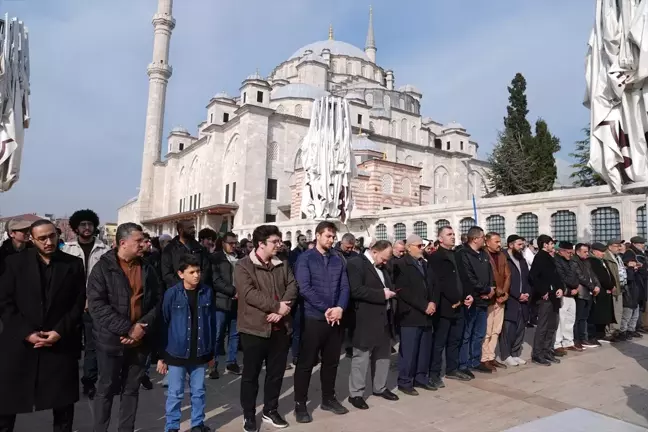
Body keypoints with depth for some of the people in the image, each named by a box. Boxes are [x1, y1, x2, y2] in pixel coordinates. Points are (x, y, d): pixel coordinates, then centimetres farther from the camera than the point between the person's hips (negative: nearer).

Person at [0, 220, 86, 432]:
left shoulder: (74, 264, 2)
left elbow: (79, 304, 1)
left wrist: (60, 331, -11)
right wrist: (27, 332, -11)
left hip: (60, 343, 0)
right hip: (20, 343, 0)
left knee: (63, 402, 10)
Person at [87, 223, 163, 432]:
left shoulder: (148, 269, 5)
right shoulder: (102, 267, -7)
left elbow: (158, 301, 5)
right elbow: (96, 304, -14)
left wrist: (143, 326, -11)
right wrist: (126, 329, -19)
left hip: (140, 340, 4)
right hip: (111, 339, -3)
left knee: (132, 389, 14)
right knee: (106, 389, 9)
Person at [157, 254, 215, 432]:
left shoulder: (207, 292, -3)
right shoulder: (172, 294, -10)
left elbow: (212, 323, 3)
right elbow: (164, 325, -4)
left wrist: (211, 351, 7)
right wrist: (162, 355, -2)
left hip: (200, 353, 3)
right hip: (177, 353, -2)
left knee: (198, 392, 15)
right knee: (175, 394, 10)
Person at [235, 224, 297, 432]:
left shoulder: (282, 265, 9)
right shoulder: (243, 266, -8)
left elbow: (292, 287, 1)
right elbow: (249, 293, -19)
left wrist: (281, 310, -15)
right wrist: (277, 306, -20)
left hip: (280, 327, 5)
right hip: (255, 328, -5)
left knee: (276, 372, 15)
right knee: (251, 374, 8)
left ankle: (271, 410, 32)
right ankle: (249, 415, 25)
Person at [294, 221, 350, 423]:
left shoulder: (338, 260, 8)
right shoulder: (305, 258, -5)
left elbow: (345, 287, 4)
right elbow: (304, 288, -15)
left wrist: (340, 308, -14)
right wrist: (326, 309, -18)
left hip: (336, 318, 5)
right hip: (313, 318, -5)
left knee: (332, 361, 15)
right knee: (306, 362, 4)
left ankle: (328, 398, 31)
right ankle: (300, 403, 17)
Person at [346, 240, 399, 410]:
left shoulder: (381, 266, 13)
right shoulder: (356, 263, -14)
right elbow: (356, 291, -24)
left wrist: (389, 291, 0)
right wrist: (381, 294, -21)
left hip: (384, 318, 9)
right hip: (366, 320, -8)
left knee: (383, 355, 18)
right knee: (361, 357, 2)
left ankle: (380, 388, 33)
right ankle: (355, 394, 14)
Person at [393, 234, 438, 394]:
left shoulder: (425, 264, 17)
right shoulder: (400, 265, -8)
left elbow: (432, 285, 17)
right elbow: (404, 291, -16)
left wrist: (433, 302, -1)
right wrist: (424, 306, -15)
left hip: (426, 314, 7)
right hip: (410, 315, -7)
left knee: (425, 349, 11)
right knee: (408, 350, -1)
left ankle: (421, 378, 24)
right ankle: (404, 382, 10)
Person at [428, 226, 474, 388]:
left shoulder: (456, 256, 15)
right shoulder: (435, 257, -9)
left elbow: (462, 278, 19)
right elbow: (438, 283, -18)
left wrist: (467, 295, 4)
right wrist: (453, 300, -15)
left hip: (458, 305, 8)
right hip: (444, 306, -8)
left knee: (455, 340, 15)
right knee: (439, 342, -1)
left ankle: (452, 369, 28)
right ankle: (434, 374, 8)